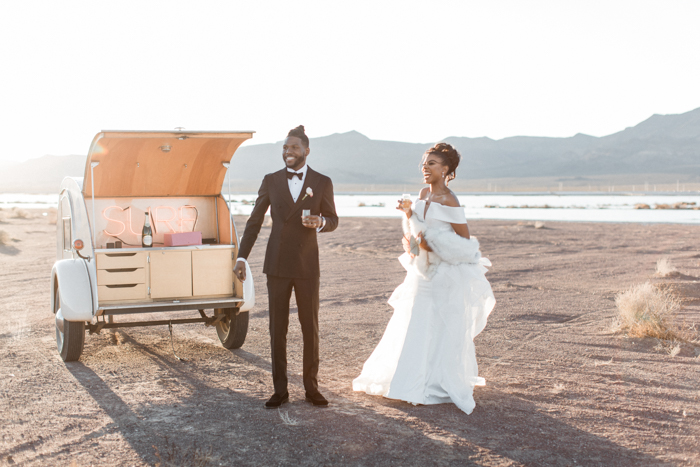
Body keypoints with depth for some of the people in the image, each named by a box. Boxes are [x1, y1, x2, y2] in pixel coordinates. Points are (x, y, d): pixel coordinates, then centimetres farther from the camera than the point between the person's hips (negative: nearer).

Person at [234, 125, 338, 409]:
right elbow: (255, 221, 6)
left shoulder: (322, 183, 2)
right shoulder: (271, 181, 4)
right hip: (277, 265, 1)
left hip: (307, 265, -1)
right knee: (277, 329, 5)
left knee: (310, 329, 5)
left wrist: (320, 222, -16)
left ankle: (311, 387, 18)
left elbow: (333, 220, 8)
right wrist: (242, 257, -1)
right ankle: (280, 390, 15)